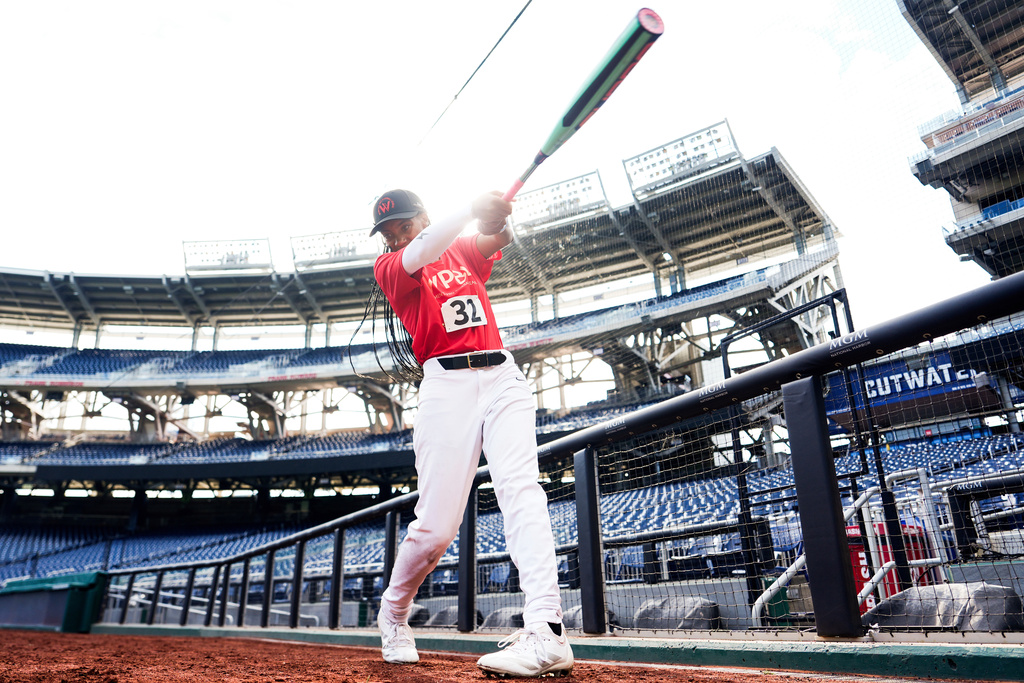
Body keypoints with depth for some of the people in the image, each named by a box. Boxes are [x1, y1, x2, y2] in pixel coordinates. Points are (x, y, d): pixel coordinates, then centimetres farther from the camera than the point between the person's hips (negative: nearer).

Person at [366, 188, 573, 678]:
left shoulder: (463, 251, 22)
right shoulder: (388, 267, 12)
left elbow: (497, 240, 0)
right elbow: (420, 254, -11)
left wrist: (493, 218, -23)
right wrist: (471, 209, -24)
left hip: (502, 377, 3)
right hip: (446, 385, -2)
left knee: (519, 487, -19)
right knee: (436, 528, -5)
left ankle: (545, 632, -25)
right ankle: (393, 612, 23)